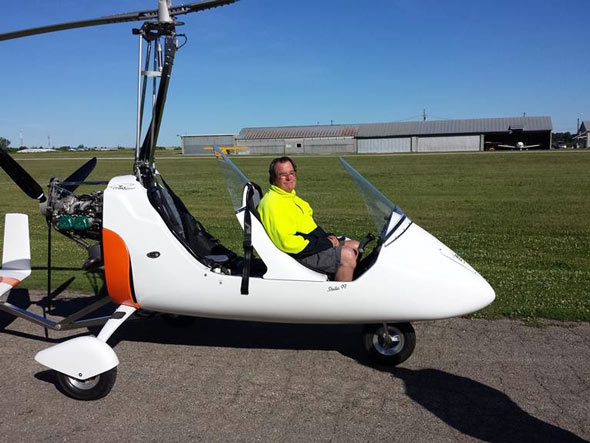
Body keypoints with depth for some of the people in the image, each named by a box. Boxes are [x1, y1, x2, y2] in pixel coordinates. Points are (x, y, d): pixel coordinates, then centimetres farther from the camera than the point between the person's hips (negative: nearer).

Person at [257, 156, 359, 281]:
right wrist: (325, 243, -21)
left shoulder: (291, 196, 15)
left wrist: (327, 236, 3)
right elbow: (287, 242, -27)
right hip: (300, 254, -11)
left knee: (355, 245, 11)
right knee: (347, 255, -21)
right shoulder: (273, 203, -19)